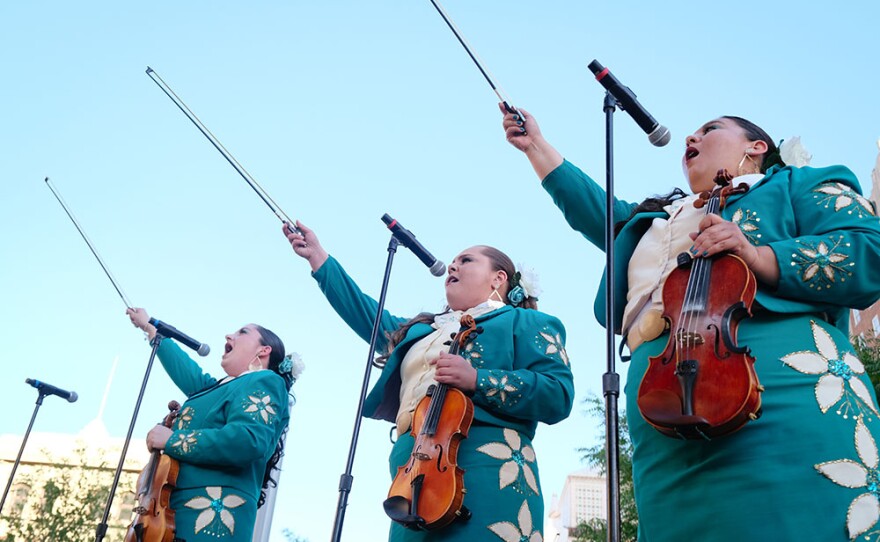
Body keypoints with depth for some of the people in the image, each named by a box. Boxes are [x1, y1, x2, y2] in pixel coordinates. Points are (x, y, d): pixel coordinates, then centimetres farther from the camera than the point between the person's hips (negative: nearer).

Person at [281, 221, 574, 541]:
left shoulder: (524, 322, 10)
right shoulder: (420, 330, 31)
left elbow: (558, 396, -4)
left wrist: (477, 380, -16)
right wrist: (318, 256, 36)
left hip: (486, 471, -6)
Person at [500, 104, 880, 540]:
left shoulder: (798, 183, 16)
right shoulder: (652, 222, 36)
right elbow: (591, 209, 37)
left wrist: (758, 257, -13)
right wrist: (535, 143, 42)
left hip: (783, 398, -5)